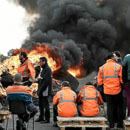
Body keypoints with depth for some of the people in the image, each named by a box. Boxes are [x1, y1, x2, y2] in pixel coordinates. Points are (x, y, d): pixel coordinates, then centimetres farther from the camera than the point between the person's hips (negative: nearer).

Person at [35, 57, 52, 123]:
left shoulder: (47, 69, -15)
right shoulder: (43, 69, 16)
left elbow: (46, 81, -21)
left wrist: (40, 90, -19)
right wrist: (39, 89, 15)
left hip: (45, 90, -10)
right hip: (41, 91, 10)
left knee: (45, 104, -4)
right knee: (40, 104, 15)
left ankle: (47, 119, 2)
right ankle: (41, 117, 25)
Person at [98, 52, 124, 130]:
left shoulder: (102, 68, 5)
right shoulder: (118, 66, -8)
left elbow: (100, 82, 5)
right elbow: (122, 80, -11)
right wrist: (122, 85, 8)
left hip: (107, 91, 4)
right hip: (117, 90, -3)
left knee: (110, 108, 9)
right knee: (120, 107, 9)